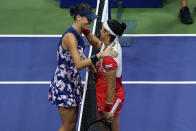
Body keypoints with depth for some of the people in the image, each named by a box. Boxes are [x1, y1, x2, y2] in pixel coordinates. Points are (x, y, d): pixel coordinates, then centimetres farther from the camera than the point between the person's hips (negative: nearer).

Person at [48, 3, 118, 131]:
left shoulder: (79, 33, 4)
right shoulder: (70, 37, -24)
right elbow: (79, 64, -33)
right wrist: (100, 55, -36)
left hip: (74, 82, 9)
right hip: (63, 85, -9)